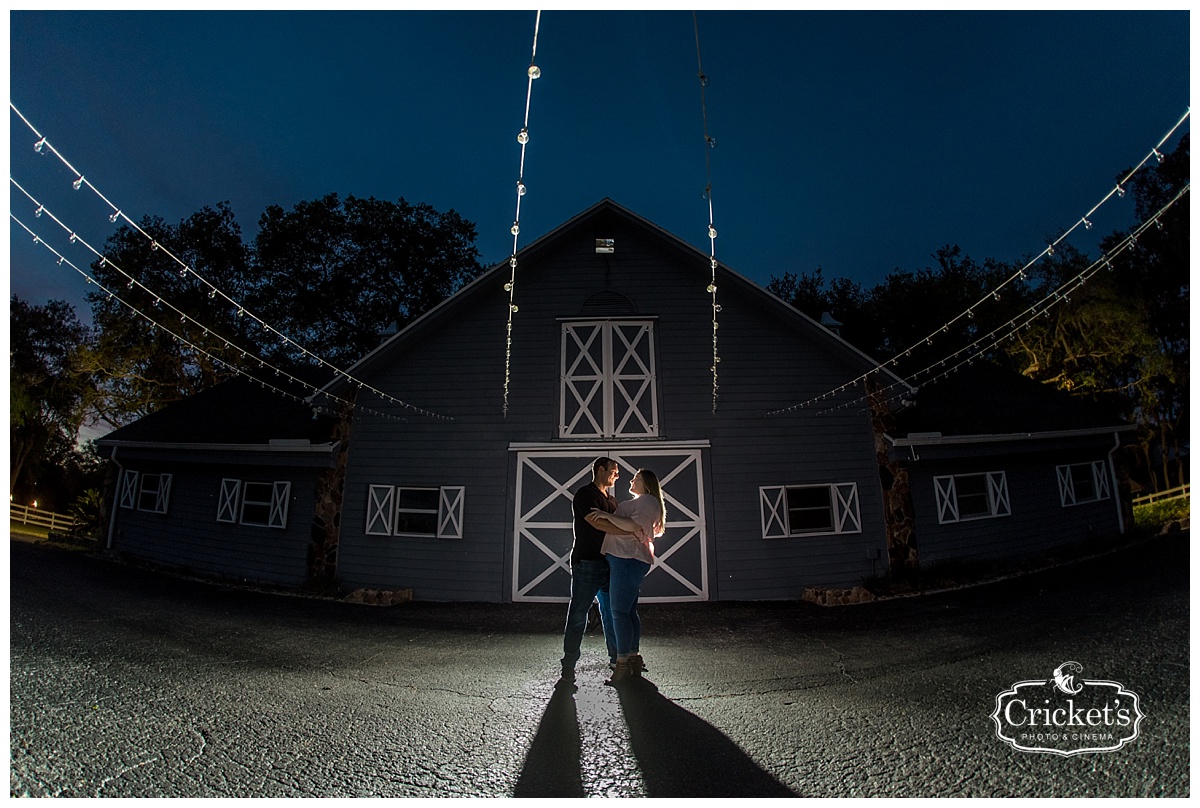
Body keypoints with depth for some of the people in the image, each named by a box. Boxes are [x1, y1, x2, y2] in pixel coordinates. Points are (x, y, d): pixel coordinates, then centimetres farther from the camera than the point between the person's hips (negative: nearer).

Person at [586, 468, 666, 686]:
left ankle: (623, 665, -8)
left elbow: (634, 526, -20)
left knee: (619, 611, -11)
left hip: (628, 560, -10)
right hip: (625, 559, 10)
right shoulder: (638, 502, 27)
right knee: (629, 611, 12)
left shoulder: (648, 501, -5)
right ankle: (634, 659, 18)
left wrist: (608, 516, -17)